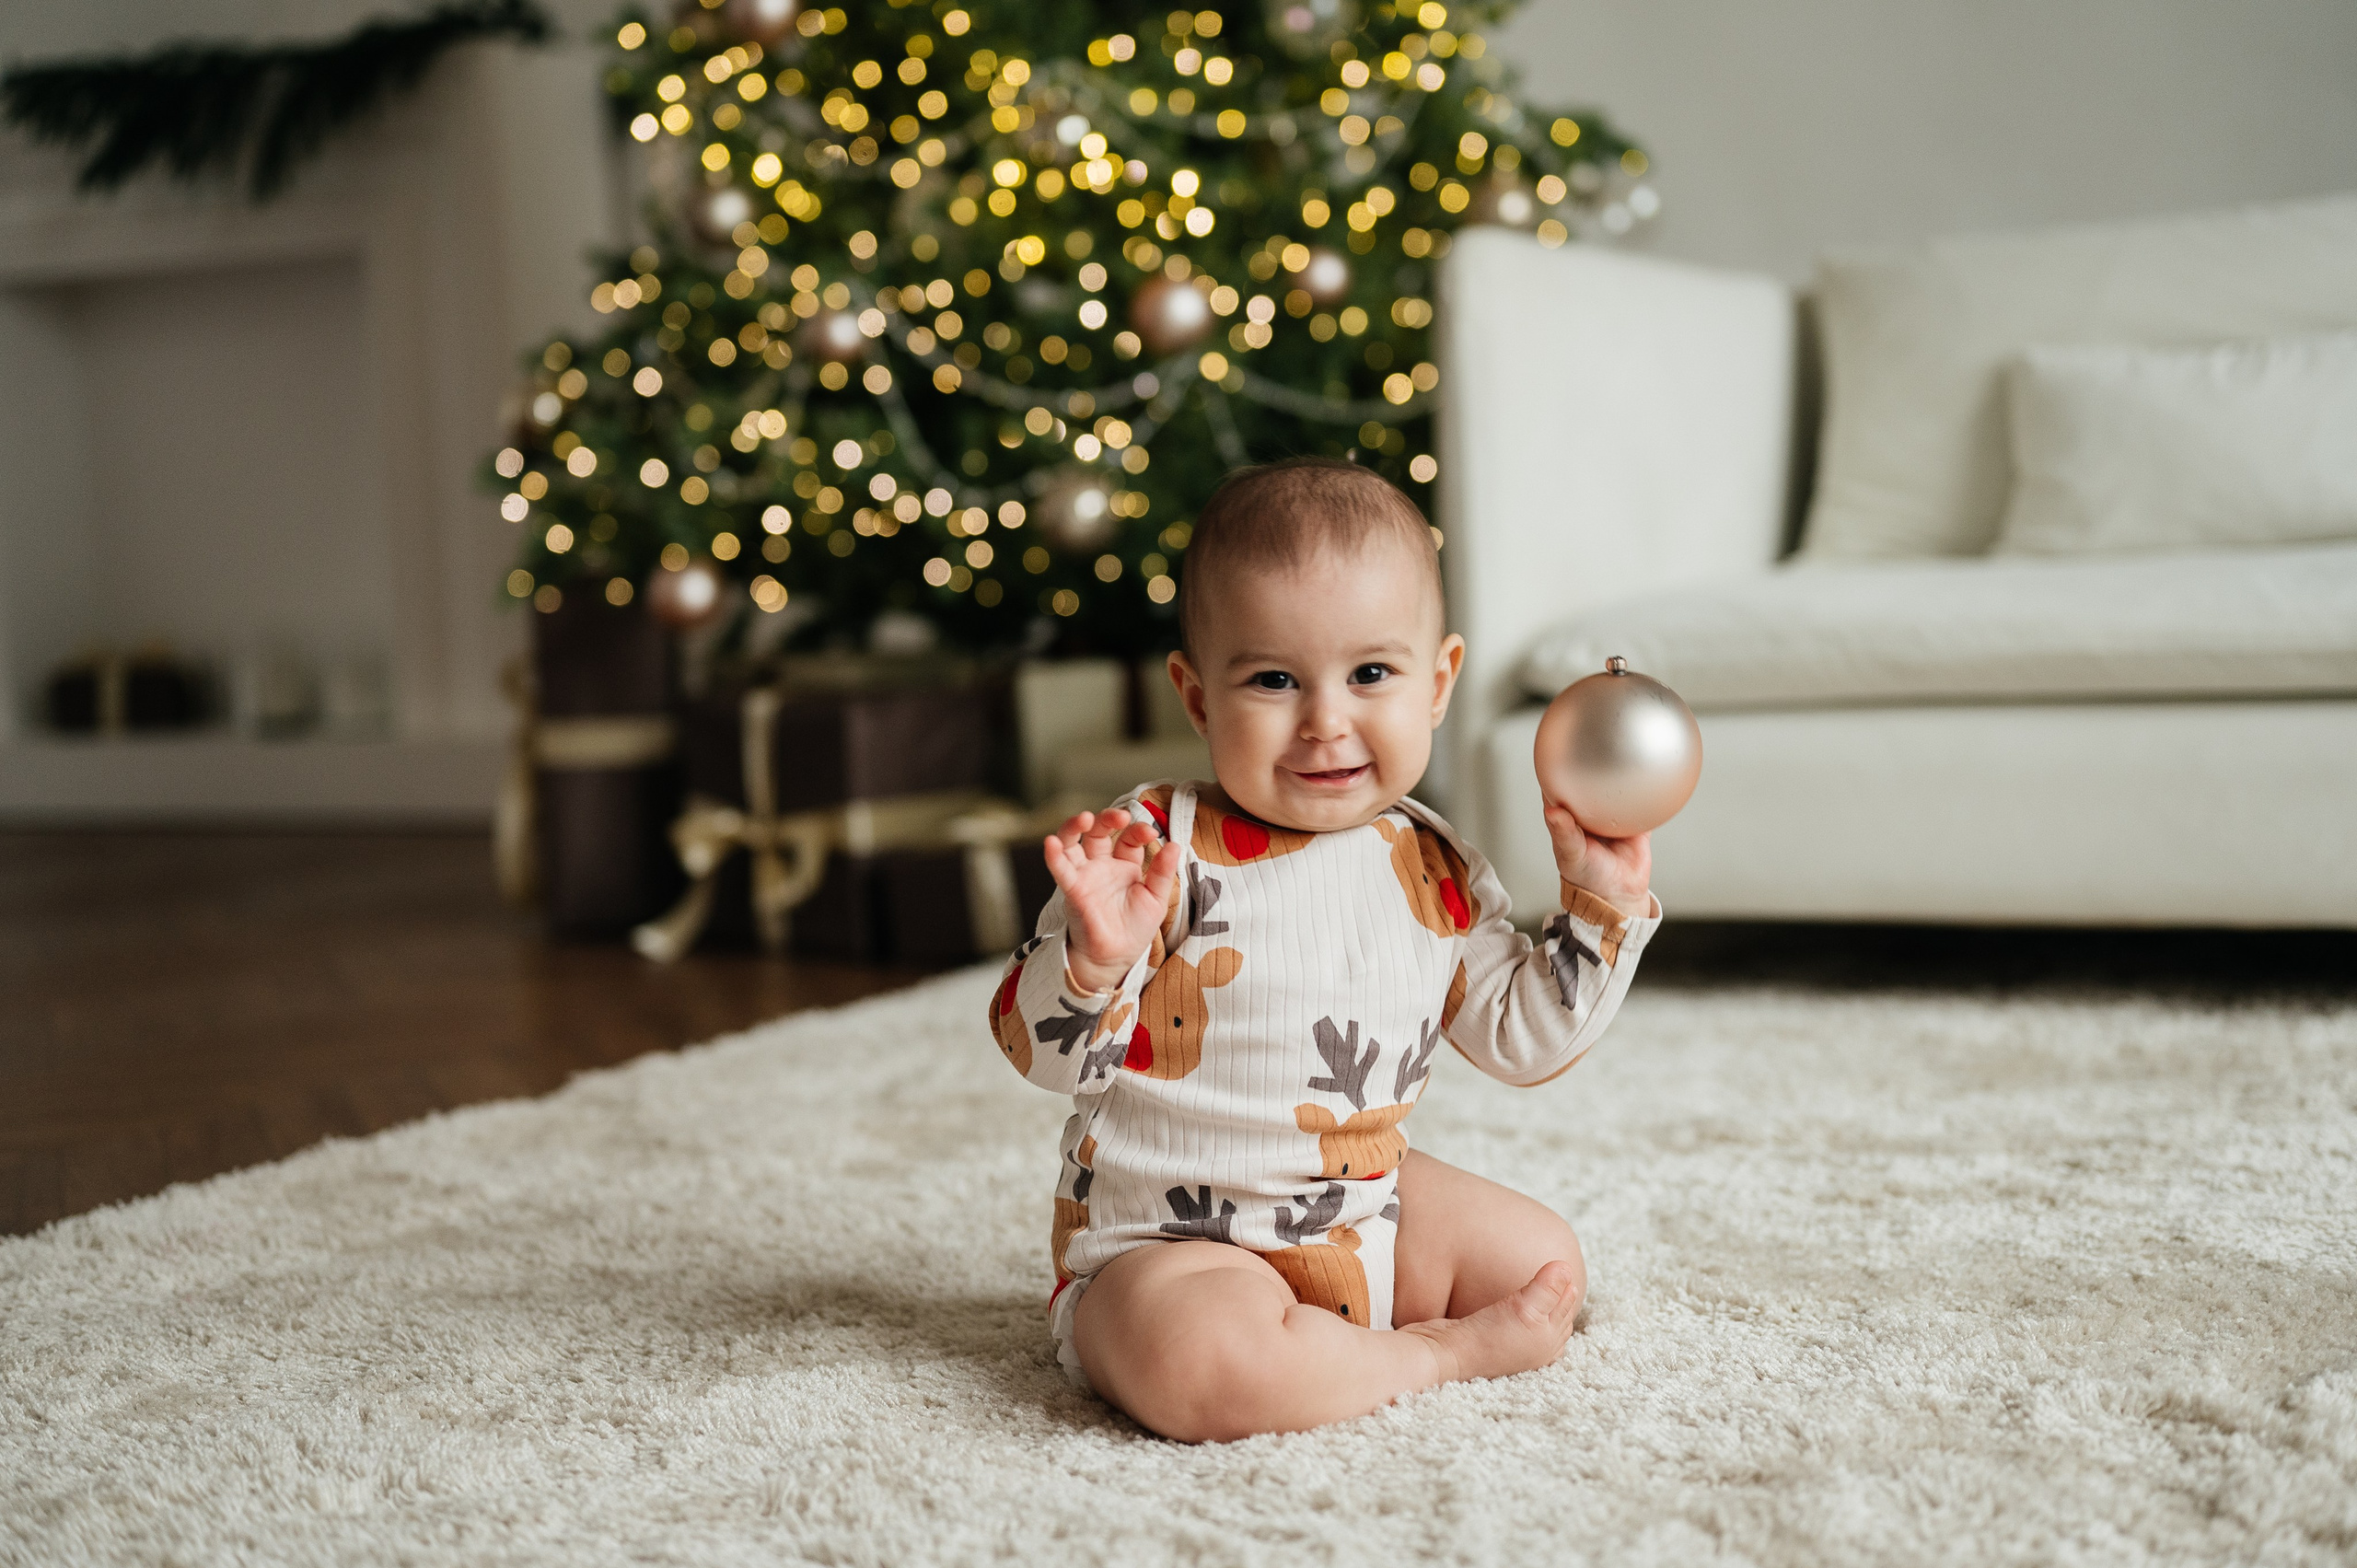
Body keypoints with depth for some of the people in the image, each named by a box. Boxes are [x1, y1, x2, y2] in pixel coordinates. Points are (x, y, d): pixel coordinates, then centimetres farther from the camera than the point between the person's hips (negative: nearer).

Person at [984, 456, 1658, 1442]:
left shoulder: (1435, 872, 0)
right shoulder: (1157, 850, -18)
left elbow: (1519, 1037, 12)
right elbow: (1043, 1054, -20)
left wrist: (1602, 905, 1)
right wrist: (1095, 958, -41)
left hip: (1366, 1210, 6)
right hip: (1170, 1242, -6)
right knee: (1201, 1366, -36)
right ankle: (1426, 1355, -10)